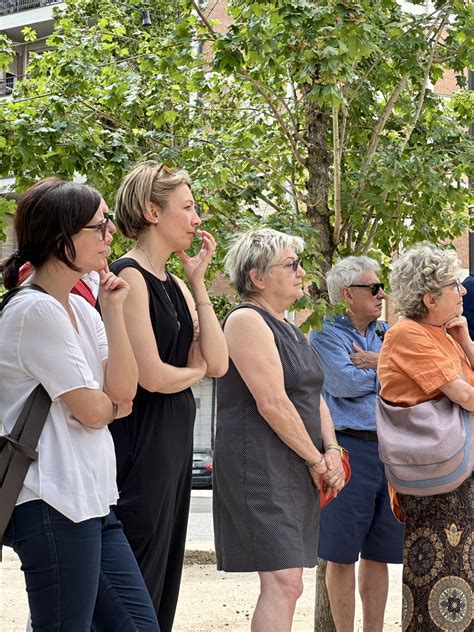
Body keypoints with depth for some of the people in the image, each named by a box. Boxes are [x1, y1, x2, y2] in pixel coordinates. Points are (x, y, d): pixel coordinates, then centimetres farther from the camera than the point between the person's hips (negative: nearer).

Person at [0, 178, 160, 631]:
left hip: (91, 500, 9)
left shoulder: (79, 309, 13)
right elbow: (91, 411, -13)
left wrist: (113, 311, -2)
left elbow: (123, 391, 3)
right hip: (52, 504, -9)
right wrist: (114, 404, 9)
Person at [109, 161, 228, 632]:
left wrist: (198, 282, 1)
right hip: (141, 439, -9)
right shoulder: (130, 277, -13)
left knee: (165, 575, 12)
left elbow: (217, 362, 3)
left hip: (175, 437, 9)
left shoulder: (176, 286, 13)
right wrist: (194, 371, 2)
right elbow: (152, 376, -19)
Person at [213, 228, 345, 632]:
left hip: (299, 471, 10)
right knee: (283, 582, -17)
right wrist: (317, 460, -11)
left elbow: (314, 397, 19)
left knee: (285, 582, 9)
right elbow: (272, 404, -18)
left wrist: (331, 450, 2)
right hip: (261, 465, -10)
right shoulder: (247, 320, -11)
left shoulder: (289, 328, 19)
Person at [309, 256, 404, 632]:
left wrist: (379, 362, -10)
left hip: (392, 451, 5)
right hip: (349, 450, -5)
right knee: (342, 555, 0)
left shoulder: (388, 334, 17)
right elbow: (347, 383, -15)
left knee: (379, 555, 10)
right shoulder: (326, 337, 1)